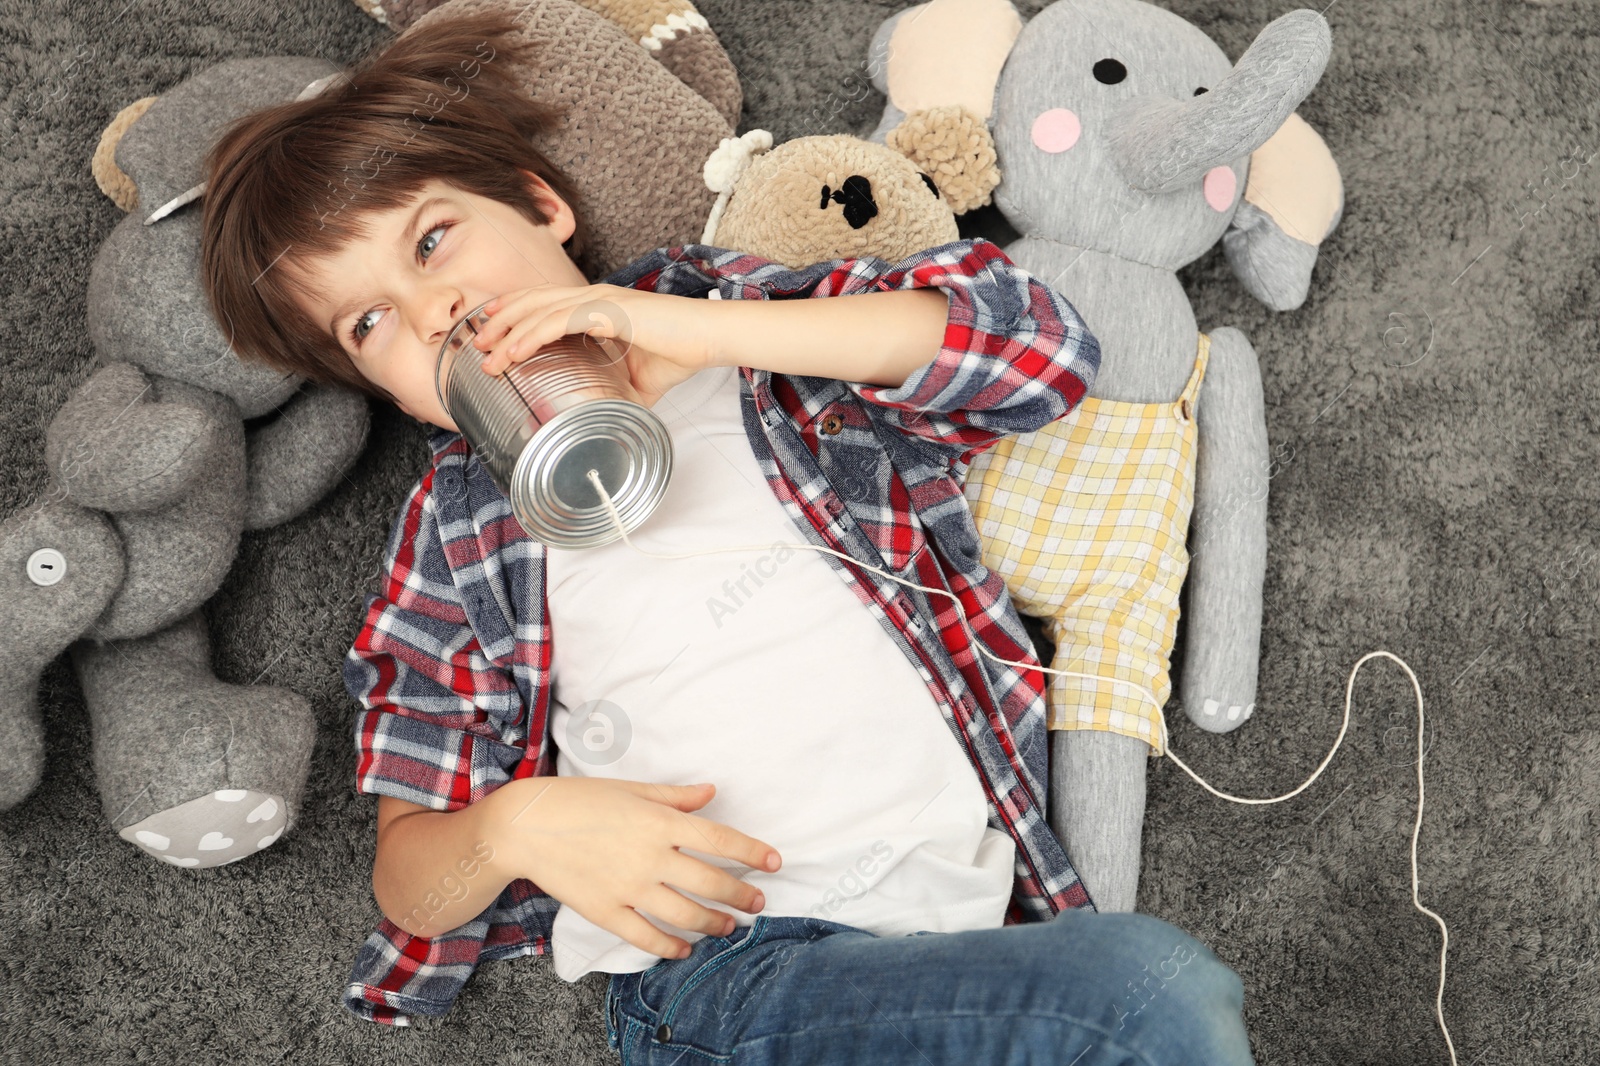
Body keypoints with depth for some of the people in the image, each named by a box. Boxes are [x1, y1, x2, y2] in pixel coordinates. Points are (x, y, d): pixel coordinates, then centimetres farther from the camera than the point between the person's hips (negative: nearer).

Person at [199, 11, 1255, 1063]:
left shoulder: (753, 317, 14)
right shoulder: (457, 530, 13)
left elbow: (1046, 345, -5)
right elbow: (408, 881, 13)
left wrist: (691, 329, -8)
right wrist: (517, 825, -11)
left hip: (965, 916, 3)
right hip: (713, 968, -3)